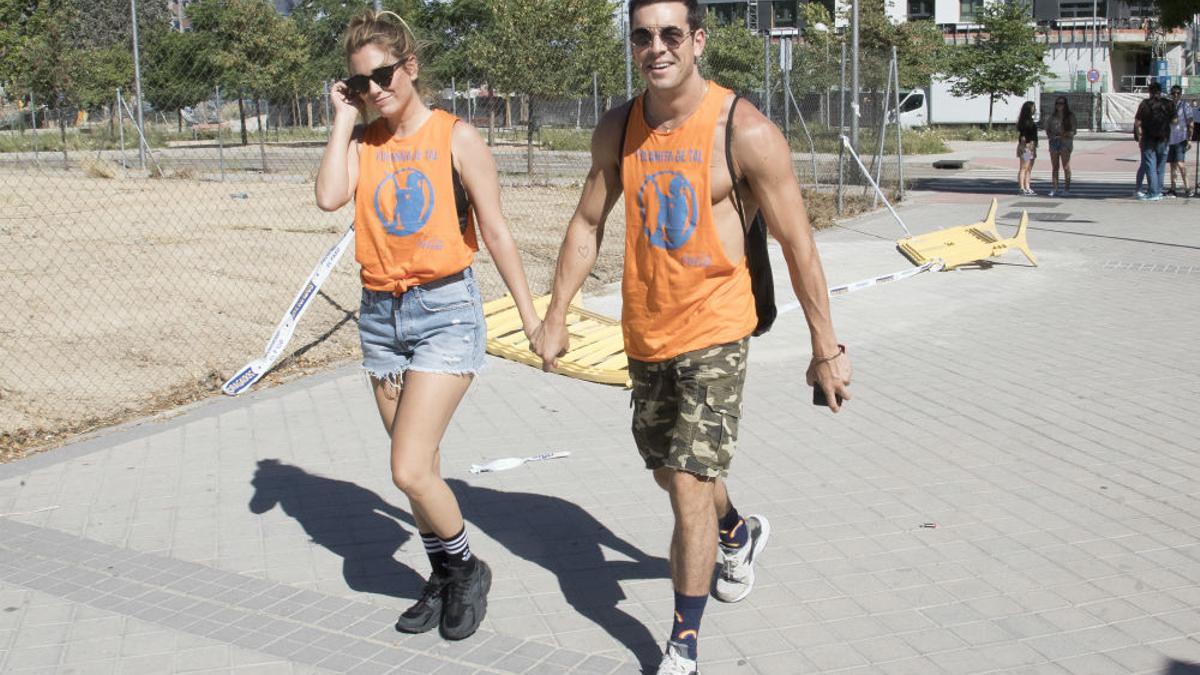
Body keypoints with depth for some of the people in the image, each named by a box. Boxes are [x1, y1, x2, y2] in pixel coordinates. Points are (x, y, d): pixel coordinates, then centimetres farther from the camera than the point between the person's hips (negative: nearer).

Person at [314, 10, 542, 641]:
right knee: (419, 467, 13)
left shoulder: (456, 137, -5)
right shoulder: (363, 142, 6)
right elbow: (329, 196, -14)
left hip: (445, 309, -5)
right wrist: (344, 118, -4)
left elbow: (495, 231, -3)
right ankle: (444, 579, 32)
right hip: (380, 313, 5)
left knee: (410, 471, -12)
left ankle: (467, 569, 14)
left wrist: (531, 316, -3)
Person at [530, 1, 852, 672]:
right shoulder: (618, 129, 0)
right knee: (672, 472, 22)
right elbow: (589, 223, 10)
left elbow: (799, 245, -10)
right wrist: (557, 315, 7)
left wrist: (827, 348, -8)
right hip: (645, 333, 6)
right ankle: (741, 533, 53)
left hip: (714, 332, -6)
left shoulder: (746, 132, -15)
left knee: (690, 485, -9)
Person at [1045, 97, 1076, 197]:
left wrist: (1063, 135, -17)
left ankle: (1067, 189, -2)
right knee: (1054, 167, 5)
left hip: (1065, 142, -4)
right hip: (1053, 142, 4)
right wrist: (1050, 135, -4)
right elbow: (1047, 129, 16)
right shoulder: (1052, 116, 14)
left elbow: (1073, 130, -4)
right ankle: (1054, 189, 9)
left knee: (1066, 166, -4)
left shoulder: (1070, 116, 1)